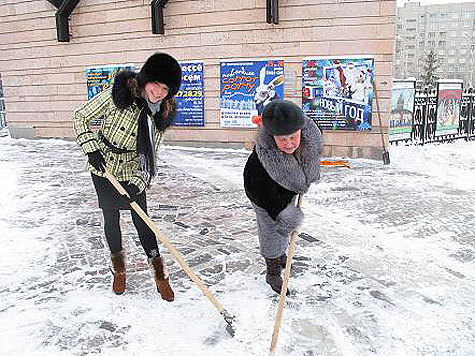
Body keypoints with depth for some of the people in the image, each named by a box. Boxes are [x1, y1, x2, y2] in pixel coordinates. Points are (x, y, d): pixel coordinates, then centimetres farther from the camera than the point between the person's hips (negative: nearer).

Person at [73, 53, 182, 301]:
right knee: (111, 218, 9)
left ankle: (159, 272, 16)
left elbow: (148, 154, -6)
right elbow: (81, 117, -8)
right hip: (104, 169, -1)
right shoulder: (117, 94, -18)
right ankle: (119, 269, 30)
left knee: (141, 220, 2)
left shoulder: (162, 114, -7)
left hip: (133, 171, 2)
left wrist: (138, 184, -17)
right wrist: (91, 149, -18)